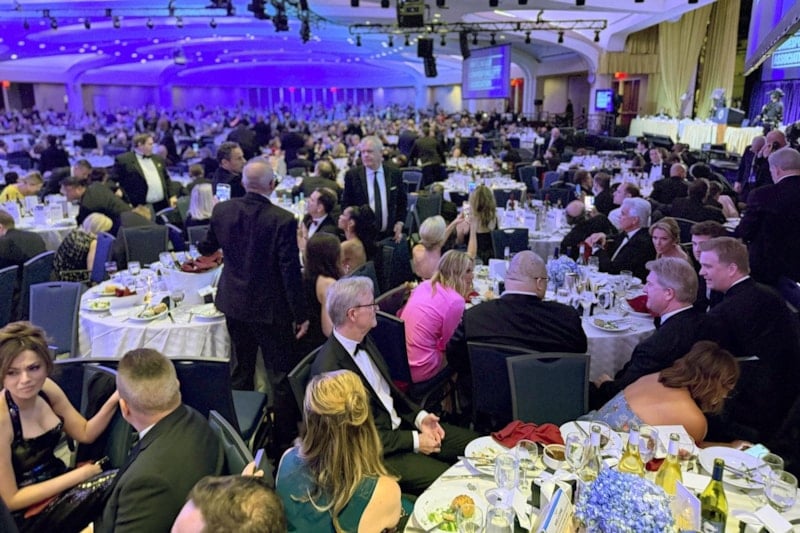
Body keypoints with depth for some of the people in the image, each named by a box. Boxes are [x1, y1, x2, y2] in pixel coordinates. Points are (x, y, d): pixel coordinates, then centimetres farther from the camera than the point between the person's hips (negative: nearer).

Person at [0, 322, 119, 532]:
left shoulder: (46, 388, -7)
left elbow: (85, 433, 5)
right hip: (25, 514, -6)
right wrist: (78, 475, -19)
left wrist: (113, 401, -14)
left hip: (56, 480, 7)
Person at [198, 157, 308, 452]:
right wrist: (300, 314, -9)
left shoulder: (222, 210, -5)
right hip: (270, 308, -5)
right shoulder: (283, 220, -20)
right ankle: (286, 437, 19)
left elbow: (207, 248, 12)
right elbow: (290, 271, -18)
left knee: (240, 370, 20)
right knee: (281, 374, 8)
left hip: (234, 303, 6)